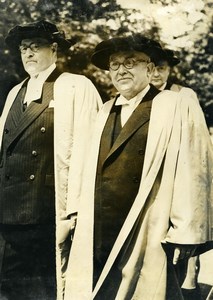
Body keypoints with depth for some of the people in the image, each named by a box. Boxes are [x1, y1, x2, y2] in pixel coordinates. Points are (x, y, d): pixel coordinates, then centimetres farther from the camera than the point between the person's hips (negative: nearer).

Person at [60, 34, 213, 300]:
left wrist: (184, 235, -14)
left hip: (149, 238, -5)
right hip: (98, 236, 6)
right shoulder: (106, 112, 14)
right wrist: (80, 217, 13)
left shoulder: (177, 107, -6)